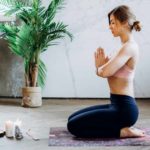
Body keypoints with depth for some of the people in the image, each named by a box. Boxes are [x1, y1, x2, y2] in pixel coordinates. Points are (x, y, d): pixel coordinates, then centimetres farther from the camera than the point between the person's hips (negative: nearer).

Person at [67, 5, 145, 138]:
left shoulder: (129, 47, -17)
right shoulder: (126, 46, 14)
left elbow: (105, 72, -26)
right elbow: (110, 72, 17)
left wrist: (99, 67, -2)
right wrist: (102, 65, -4)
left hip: (123, 109, -10)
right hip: (118, 105, 10)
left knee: (73, 126, -10)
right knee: (73, 118, 16)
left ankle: (123, 131, -5)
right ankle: (123, 128, 12)